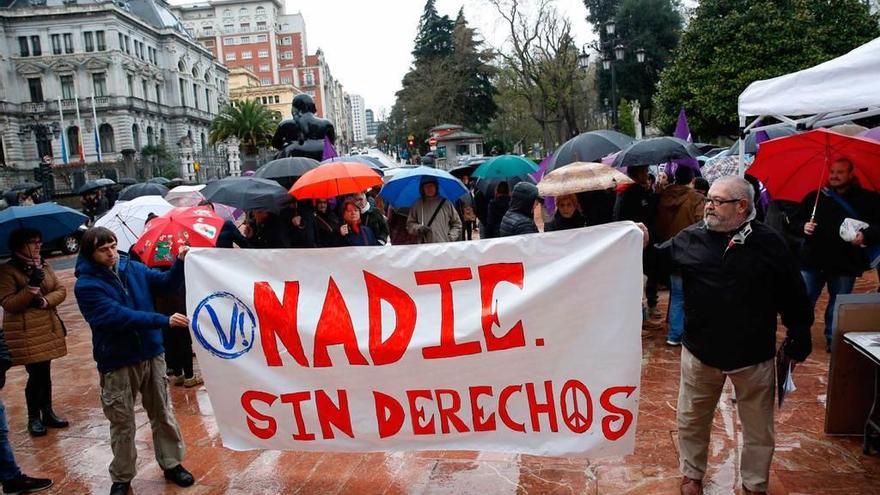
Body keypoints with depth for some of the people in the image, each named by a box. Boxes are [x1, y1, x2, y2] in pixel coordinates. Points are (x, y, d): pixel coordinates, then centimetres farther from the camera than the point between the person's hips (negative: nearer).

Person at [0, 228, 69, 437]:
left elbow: (61, 290, 5)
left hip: (48, 328, 5)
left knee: (45, 373, 12)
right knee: (36, 374, -3)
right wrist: (32, 287, -25)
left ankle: (47, 413, 26)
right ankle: (33, 418, 14)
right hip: (24, 333, -5)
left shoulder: (44, 265, 9)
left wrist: (46, 300, -14)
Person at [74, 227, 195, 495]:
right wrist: (164, 320, -32)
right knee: (123, 424, 10)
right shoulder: (86, 285, -14)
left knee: (163, 414, 15)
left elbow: (165, 283, 3)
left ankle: (172, 464, 31)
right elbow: (119, 316, -25)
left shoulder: (133, 267, 0)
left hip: (152, 354, 4)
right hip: (117, 363, -4)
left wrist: (180, 262, -17)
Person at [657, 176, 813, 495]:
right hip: (700, 351, 1)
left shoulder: (769, 243, -8)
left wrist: (799, 337, 4)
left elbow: (793, 295, -1)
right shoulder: (690, 238, -5)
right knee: (691, 420, 16)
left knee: (759, 429, 15)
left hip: (754, 355, -1)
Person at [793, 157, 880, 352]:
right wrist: (803, 227, -9)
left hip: (846, 264, -1)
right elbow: (795, 221, 12)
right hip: (812, 261, 1)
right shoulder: (814, 197, 8)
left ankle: (833, 342, 25)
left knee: (838, 307, 11)